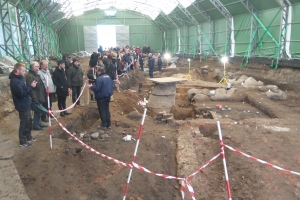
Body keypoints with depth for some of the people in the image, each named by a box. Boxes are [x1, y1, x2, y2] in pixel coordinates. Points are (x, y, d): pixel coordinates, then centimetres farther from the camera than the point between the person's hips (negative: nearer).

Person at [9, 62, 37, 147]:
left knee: (29, 121, 21)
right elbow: (22, 93, -29)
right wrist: (31, 87, -26)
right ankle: (23, 141, 14)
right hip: (22, 106, -10)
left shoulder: (19, 78, 8)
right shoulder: (15, 81, -23)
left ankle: (28, 136, 38)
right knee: (24, 123, 1)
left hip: (25, 104, 10)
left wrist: (31, 86, 0)